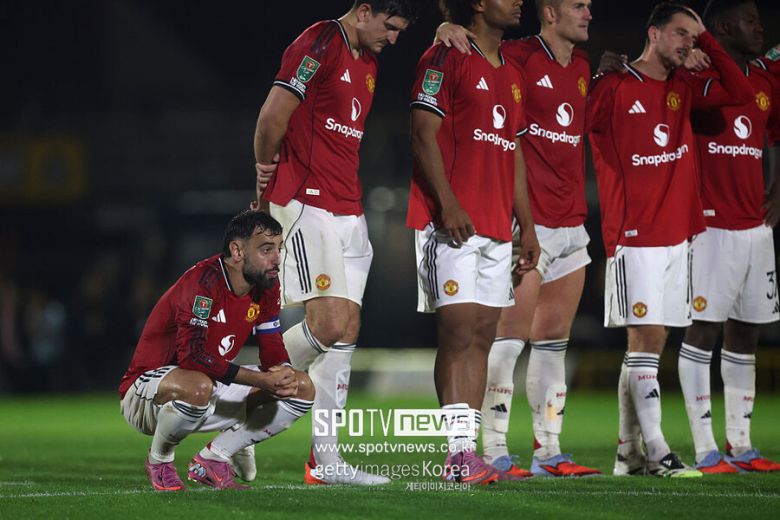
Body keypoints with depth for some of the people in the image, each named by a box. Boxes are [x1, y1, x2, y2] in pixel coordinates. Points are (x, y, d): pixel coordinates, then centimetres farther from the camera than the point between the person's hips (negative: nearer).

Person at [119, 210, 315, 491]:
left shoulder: (267, 287, -1)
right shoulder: (202, 282, -25)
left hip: (210, 390, 8)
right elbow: (192, 356, -34)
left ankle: (212, 458, 2)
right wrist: (262, 380, -36)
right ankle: (159, 460, -11)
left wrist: (284, 376, -20)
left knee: (302, 389, -1)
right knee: (198, 385, -43)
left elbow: (272, 350, 5)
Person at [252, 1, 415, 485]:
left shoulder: (368, 62, 18)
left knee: (348, 331, 4)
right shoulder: (319, 46, -11)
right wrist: (268, 171, 1)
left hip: (348, 210, 9)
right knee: (329, 326, -16)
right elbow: (273, 117, -13)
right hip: (306, 204, -9)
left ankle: (326, 459, 5)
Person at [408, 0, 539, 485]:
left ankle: (468, 451, 6)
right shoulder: (447, 58, -4)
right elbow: (424, 133, -11)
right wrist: (448, 204, -19)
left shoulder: (512, 74, 20)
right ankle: (459, 453, -14)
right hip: (453, 222, -8)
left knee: (482, 336, 5)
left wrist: (527, 226, 18)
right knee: (459, 331, -12)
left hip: (497, 227, 8)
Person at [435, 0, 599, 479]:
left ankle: (549, 451, 14)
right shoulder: (520, 58, -8)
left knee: (554, 341, 10)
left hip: (572, 223, 8)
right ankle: (495, 452, -4)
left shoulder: (582, 66, 15)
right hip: (528, 223, -8)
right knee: (511, 337, -7)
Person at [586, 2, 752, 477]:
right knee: (647, 338, -10)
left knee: (648, 342, 8)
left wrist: (706, 39, 5)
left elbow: (740, 93, 7)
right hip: (635, 237, -6)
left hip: (676, 233, 7)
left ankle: (629, 452, 12)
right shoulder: (613, 89, -5)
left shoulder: (684, 88, 13)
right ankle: (657, 452, -11)